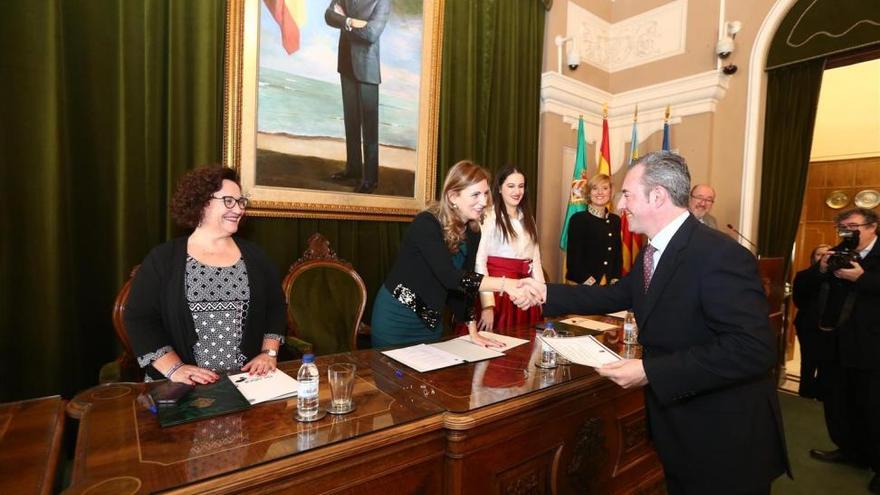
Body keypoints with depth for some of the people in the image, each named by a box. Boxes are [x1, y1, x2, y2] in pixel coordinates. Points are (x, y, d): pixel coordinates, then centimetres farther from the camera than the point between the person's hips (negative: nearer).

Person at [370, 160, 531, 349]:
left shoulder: (472, 232, -2)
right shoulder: (426, 224, -23)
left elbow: (464, 281, 2)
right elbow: (450, 276, -34)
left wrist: (473, 332, -1)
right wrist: (504, 284, -43)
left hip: (430, 320, 6)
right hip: (397, 318, -6)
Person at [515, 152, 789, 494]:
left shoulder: (720, 256, -26)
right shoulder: (654, 250, 1)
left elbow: (753, 350, -31)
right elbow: (618, 295, 10)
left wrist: (650, 372, -32)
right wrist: (546, 293, 3)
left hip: (724, 441, -8)